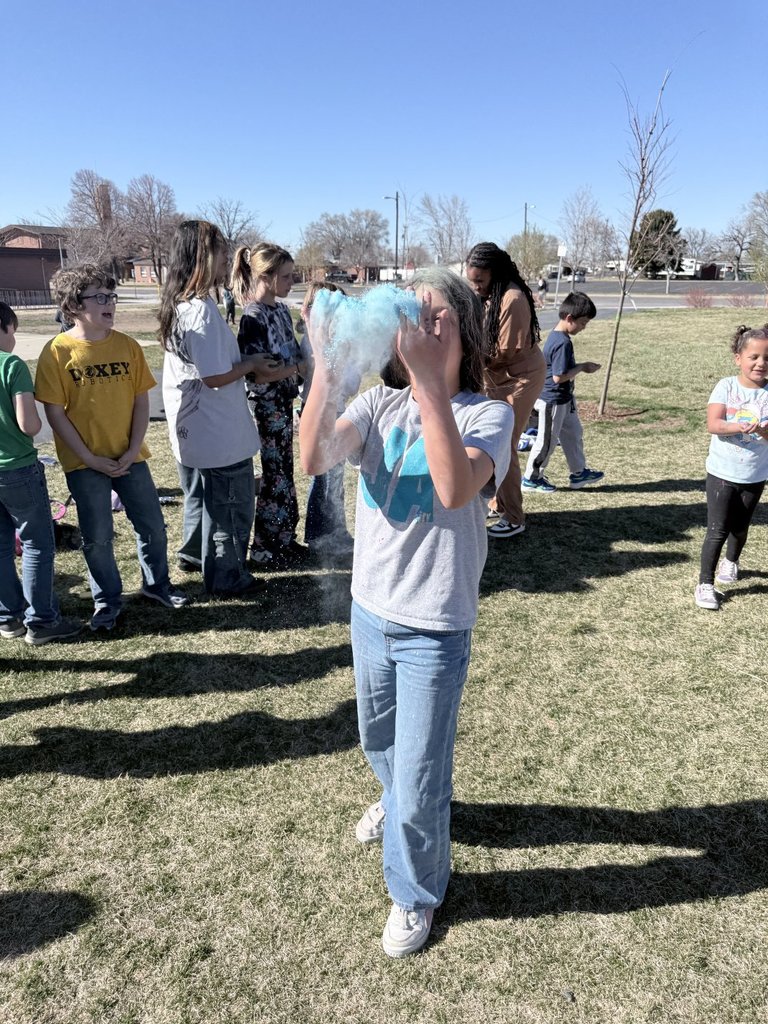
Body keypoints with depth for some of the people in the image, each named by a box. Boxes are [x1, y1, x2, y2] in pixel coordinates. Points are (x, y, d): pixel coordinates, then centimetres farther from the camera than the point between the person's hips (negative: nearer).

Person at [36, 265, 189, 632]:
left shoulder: (127, 346, -1)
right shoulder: (57, 351, -9)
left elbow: (141, 401, 2)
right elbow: (55, 413, -9)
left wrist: (133, 450, -7)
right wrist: (91, 459, -13)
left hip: (129, 457, 3)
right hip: (85, 462, -3)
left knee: (152, 524, 10)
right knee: (97, 537, 7)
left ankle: (156, 583, 33)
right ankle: (107, 599, 26)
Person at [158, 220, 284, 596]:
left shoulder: (179, 303, 7)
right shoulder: (202, 310, -23)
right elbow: (215, 377, -24)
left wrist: (247, 365, 8)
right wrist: (251, 364, -8)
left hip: (191, 430, 9)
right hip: (220, 434, -9)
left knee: (201, 497, 26)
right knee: (231, 506, 7)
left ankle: (194, 553, 43)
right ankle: (227, 578, 20)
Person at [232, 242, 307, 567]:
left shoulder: (281, 309, 7)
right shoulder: (253, 318, -18)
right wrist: (299, 366, -18)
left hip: (284, 399, 8)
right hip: (267, 403, -8)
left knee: (284, 470, 15)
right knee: (275, 473, 0)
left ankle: (284, 539, 28)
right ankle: (265, 549, 15)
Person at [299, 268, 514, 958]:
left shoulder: (487, 415, -14)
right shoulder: (379, 404, -4)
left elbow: (455, 489, -35)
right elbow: (315, 459, -22)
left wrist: (428, 378, -40)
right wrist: (326, 366, -34)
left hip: (435, 628, -4)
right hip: (371, 610, 5)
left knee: (420, 779, 8)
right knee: (381, 743, 29)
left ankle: (416, 893, 38)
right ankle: (399, 800, 63)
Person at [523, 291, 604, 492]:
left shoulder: (555, 336, 5)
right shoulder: (563, 343, -25)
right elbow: (559, 377, -27)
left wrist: (581, 367, 6)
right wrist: (582, 367, -16)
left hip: (563, 399, 10)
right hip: (553, 400, -10)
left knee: (574, 433, 19)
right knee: (547, 440, 4)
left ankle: (579, 473, 31)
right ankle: (531, 478, 18)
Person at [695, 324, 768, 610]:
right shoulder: (726, 386, -11)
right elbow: (713, 424, -20)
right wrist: (739, 426, -37)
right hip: (722, 472, -2)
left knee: (740, 527, 20)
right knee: (717, 531, -4)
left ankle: (731, 561, 48)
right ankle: (705, 584, 5)